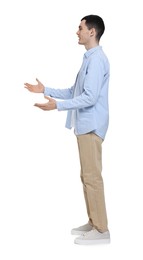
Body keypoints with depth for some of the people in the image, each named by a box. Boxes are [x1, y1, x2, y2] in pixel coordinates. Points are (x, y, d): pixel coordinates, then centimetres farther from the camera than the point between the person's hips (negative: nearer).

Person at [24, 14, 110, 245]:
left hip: (91, 126, -10)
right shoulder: (90, 58, 18)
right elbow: (74, 92, 20)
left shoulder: (97, 59, -15)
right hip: (85, 125, 10)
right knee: (87, 176, 13)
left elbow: (90, 97, -23)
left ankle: (101, 230, 0)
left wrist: (58, 105, -24)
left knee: (92, 176, -7)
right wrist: (46, 90, 16)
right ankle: (93, 223, 22)